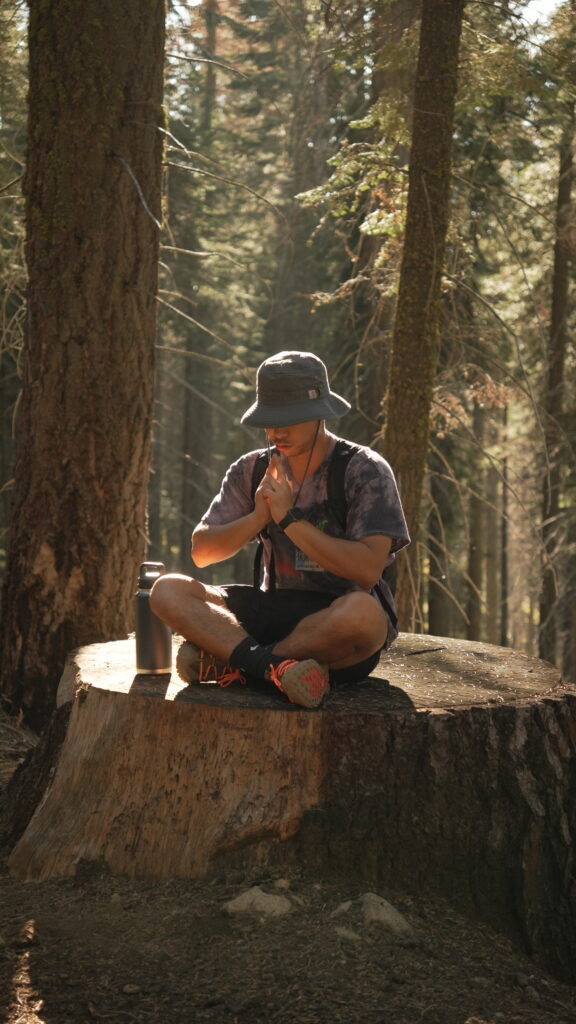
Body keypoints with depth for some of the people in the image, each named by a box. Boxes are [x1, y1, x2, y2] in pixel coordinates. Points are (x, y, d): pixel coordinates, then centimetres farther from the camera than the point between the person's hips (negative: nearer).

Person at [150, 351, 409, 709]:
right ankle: (276, 665, -35)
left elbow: (367, 569, -18)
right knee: (169, 591, -15)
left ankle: (226, 660, -25)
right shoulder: (252, 471, 8)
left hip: (339, 627, -4)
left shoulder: (365, 471, -6)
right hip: (275, 609, 4)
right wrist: (257, 518, -13)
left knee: (363, 612, -40)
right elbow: (202, 551, 5)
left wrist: (289, 519, -17)